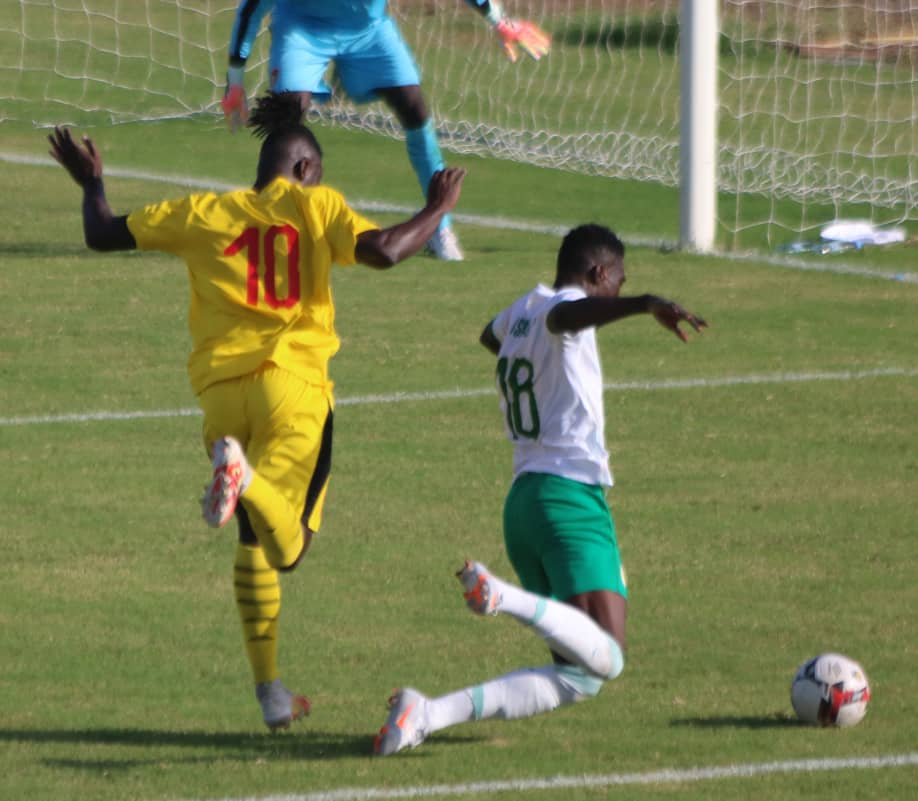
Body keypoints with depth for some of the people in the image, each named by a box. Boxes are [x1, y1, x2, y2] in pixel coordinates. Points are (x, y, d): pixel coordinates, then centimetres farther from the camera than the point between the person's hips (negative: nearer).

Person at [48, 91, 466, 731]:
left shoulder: (203, 214, 14)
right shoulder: (315, 206, 7)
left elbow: (103, 235, 19)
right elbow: (383, 251, -9)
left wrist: (91, 182, 38)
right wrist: (437, 210, 7)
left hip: (221, 390, 3)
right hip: (294, 386, -3)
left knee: (254, 541, 17)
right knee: (287, 545, -6)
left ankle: (270, 690, 13)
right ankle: (246, 478, -40)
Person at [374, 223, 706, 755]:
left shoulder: (524, 308, 22)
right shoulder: (565, 305, -2)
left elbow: (491, 336, 47)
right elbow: (566, 315, -28)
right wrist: (646, 304, -44)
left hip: (523, 499, 9)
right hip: (571, 493, -9)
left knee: (577, 677, 5)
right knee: (605, 659, -21)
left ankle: (431, 713, -10)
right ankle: (502, 594, -38)